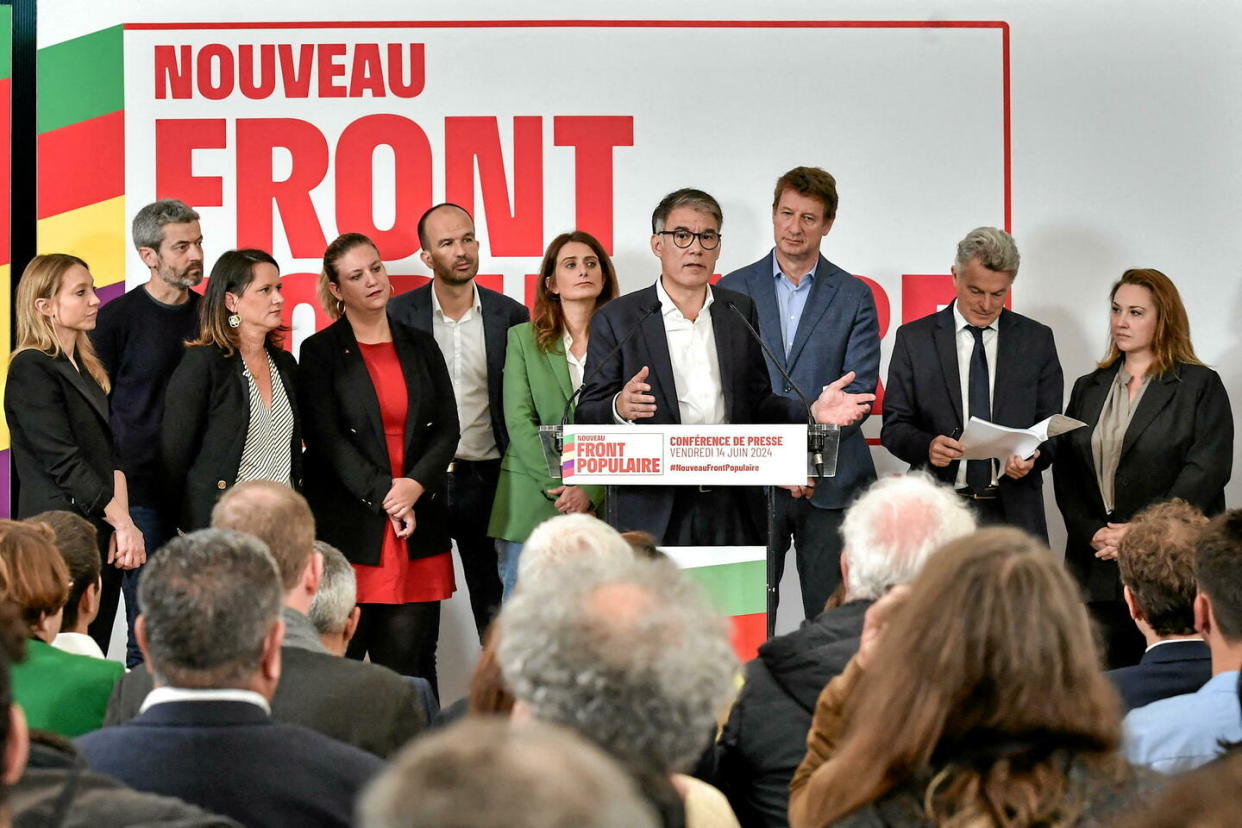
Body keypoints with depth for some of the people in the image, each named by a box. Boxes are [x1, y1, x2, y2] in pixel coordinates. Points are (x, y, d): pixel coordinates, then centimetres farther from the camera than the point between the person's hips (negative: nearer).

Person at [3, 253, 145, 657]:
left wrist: (120, 525, -4)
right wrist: (123, 523, -14)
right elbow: (64, 463, -14)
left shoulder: (88, 370, 17)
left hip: (103, 543, 8)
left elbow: (111, 455, 10)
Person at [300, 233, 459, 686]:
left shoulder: (420, 347, 14)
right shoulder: (321, 352, 3)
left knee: (407, 661, 1)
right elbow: (326, 439, -5)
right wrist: (384, 497, -12)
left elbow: (446, 429, 9)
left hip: (419, 523, 3)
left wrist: (414, 486, -8)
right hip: (350, 526, -3)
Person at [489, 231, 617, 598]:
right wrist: (557, 484, -11)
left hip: (600, 509, 0)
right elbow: (518, 422, 1)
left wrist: (590, 492, -10)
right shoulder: (523, 338, 10)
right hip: (530, 509, 0)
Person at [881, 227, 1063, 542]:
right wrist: (926, 446, -17)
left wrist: (1033, 456, -12)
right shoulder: (914, 338, 6)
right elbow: (894, 425, 5)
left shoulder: (1037, 339, 9)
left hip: (1014, 513, 1)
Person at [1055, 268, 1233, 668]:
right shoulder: (1088, 389, 18)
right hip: (1098, 571, 4)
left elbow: (1206, 471, -8)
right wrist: (1092, 532, -5)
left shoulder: (1200, 386, 3)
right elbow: (1066, 471, 13)